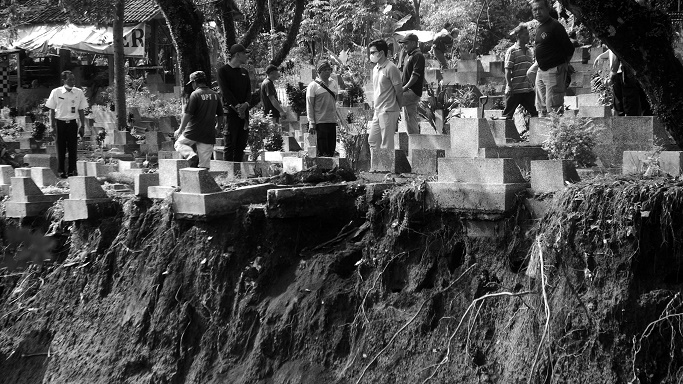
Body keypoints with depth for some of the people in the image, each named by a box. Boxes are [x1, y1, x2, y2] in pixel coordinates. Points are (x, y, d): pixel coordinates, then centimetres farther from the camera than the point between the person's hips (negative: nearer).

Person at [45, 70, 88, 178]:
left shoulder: (79, 92, 3)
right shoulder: (56, 92, -3)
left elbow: (81, 110, 8)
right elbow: (52, 110, 2)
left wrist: (82, 126, 7)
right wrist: (52, 126, -2)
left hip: (72, 123, 2)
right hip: (60, 122, -2)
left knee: (73, 148, 1)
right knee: (61, 148, 2)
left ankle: (72, 170, 10)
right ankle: (61, 171, 9)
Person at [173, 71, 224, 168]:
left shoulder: (195, 94, -10)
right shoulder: (215, 95, 8)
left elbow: (188, 114, -12)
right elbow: (220, 114, 15)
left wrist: (180, 130, -6)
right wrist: (219, 127, 29)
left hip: (193, 132, -5)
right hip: (209, 133, 5)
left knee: (179, 143, 16)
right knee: (204, 163, 8)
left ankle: (191, 156, -10)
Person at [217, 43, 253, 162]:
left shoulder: (244, 72, 19)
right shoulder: (223, 71, -1)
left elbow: (248, 90, 11)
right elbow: (225, 91, -10)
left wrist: (246, 104, -9)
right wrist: (237, 106, -19)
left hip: (244, 111, 6)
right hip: (230, 111, -6)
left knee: (241, 144, 6)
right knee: (230, 144, -7)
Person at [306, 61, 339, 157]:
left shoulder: (334, 83, 13)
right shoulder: (313, 86, -3)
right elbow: (309, 106, -4)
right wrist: (311, 123, -9)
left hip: (332, 121, 5)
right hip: (320, 122, -5)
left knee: (331, 151, 5)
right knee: (322, 151, -7)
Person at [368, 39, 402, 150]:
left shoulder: (391, 68, -13)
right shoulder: (375, 69, 13)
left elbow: (399, 91, -9)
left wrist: (398, 109, -1)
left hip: (388, 111, -9)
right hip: (377, 111, 9)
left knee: (387, 145, -4)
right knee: (372, 141, 12)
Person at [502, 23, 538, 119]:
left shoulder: (530, 51, 14)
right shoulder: (512, 51, -5)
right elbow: (507, 70, -9)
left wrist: (533, 85, 15)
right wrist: (509, 86, -16)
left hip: (528, 90, 6)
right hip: (514, 90, -6)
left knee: (535, 113, 2)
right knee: (508, 115, 0)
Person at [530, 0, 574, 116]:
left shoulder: (555, 26, -11)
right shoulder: (538, 28, 15)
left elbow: (570, 49, -11)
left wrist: (564, 65, -8)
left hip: (554, 71, -9)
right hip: (541, 71, 9)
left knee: (553, 108, -12)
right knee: (541, 107, 11)